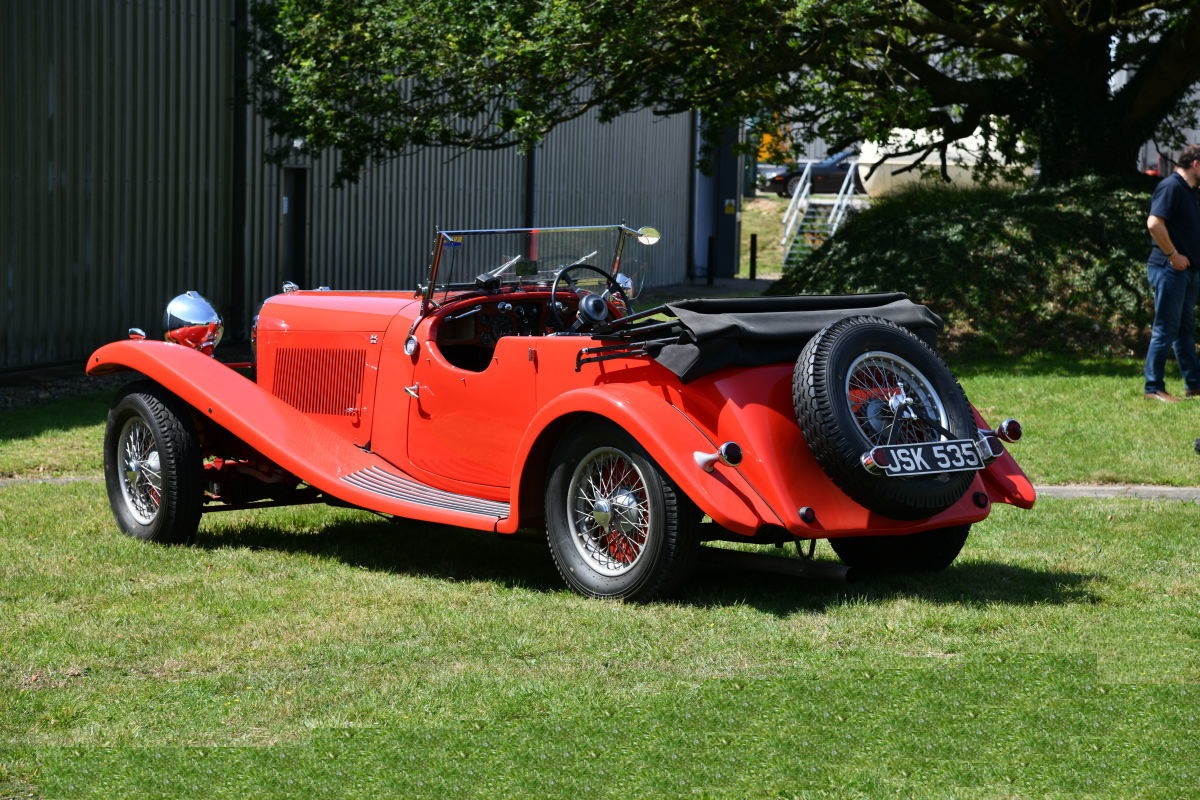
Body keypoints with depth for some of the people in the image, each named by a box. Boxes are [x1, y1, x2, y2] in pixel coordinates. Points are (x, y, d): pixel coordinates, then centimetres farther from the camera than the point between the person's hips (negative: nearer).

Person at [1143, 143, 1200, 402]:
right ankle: (1154, 388, -1)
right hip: (1169, 270, -10)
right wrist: (1174, 255, -20)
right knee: (1165, 330, -6)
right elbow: (1154, 223, -25)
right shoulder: (1171, 186, -13)